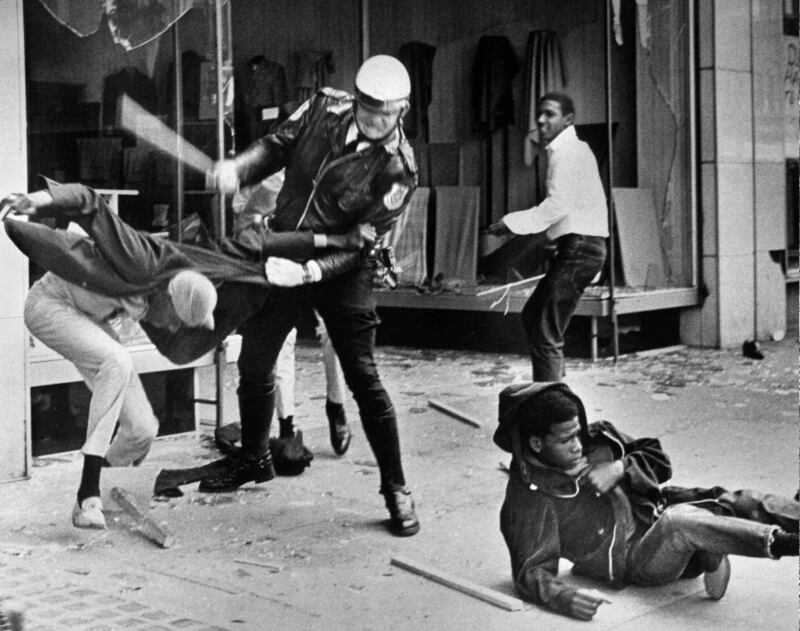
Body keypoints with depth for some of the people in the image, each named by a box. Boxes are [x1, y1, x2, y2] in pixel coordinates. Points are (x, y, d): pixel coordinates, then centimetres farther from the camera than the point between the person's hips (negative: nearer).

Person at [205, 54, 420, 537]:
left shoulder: (398, 168, -21)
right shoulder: (324, 107, -10)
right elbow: (278, 145, 4)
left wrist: (311, 270, -34)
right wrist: (239, 168, -16)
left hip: (342, 272, -5)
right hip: (282, 255, 5)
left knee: (363, 378, -7)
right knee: (254, 362, 14)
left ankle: (396, 488, 7)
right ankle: (254, 459, 37)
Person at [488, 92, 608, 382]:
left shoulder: (566, 152, -11)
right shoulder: (574, 149, 21)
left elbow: (558, 204, -22)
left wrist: (512, 223, -18)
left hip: (579, 247, -11)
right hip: (579, 246, 11)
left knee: (546, 334, -9)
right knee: (532, 316, 19)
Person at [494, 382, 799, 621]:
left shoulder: (596, 438, 2)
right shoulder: (528, 498, -15)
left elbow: (658, 459, 12)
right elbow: (532, 571, -18)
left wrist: (619, 468, -10)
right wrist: (565, 597, -39)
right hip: (634, 562, -7)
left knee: (741, 504, -13)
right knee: (680, 521, -37)